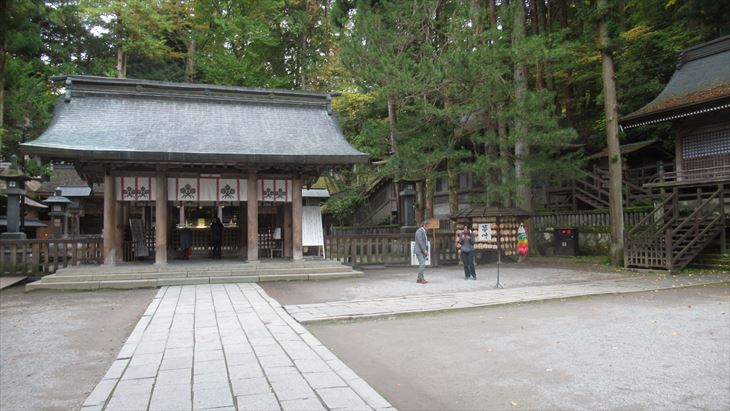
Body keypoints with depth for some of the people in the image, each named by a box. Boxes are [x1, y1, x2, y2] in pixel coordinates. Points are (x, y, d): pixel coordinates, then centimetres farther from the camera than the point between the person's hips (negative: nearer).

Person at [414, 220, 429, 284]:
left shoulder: (424, 232, 17)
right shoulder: (419, 231, -14)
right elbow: (420, 241, -21)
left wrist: (426, 251, 13)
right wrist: (424, 250, -23)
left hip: (423, 251, 10)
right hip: (419, 251, -10)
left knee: (422, 264, 7)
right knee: (422, 264, -15)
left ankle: (420, 278, 10)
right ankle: (420, 278, -13)